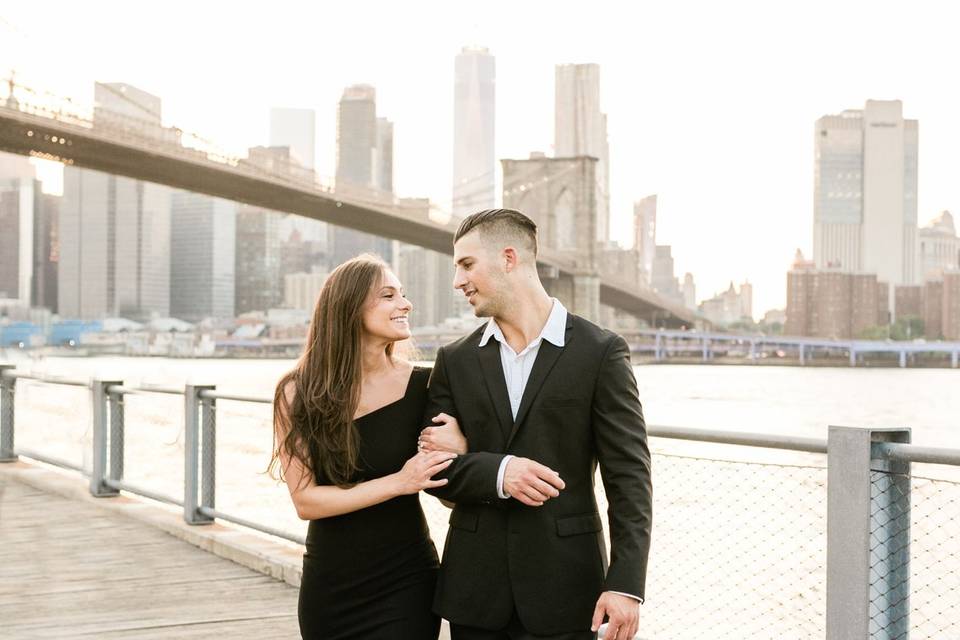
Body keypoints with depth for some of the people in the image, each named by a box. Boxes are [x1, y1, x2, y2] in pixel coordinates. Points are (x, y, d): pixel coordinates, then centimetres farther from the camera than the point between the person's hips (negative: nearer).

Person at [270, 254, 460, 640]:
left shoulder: (422, 386, -7)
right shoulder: (298, 393, -7)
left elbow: (452, 491, 0)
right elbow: (305, 500, -12)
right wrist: (398, 483, -19)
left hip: (405, 583, -1)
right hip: (329, 587, 1)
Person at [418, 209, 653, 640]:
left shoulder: (600, 352, -2)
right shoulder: (455, 361, 8)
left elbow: (629, 475, -5)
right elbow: (435, 467, 4)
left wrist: (626, 582, -13)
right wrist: (498, 473, -16)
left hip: (563, 584, -3)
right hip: (476, 587, 3)